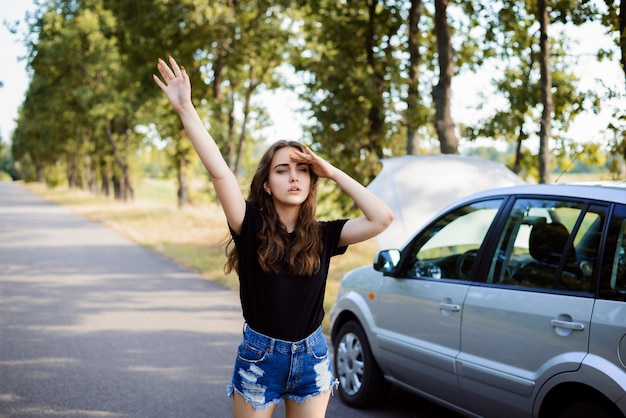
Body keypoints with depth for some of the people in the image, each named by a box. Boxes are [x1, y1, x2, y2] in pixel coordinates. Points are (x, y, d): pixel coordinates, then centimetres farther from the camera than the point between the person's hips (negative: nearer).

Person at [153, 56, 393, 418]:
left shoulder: (322, 236, -4)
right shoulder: (252, 227, -10)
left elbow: (382, 218, -15)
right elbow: (220, 172, -23)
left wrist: (333, 172, -11)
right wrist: (186, 108, -29)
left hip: (311, 357, 2)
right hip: (260, 356, -2)